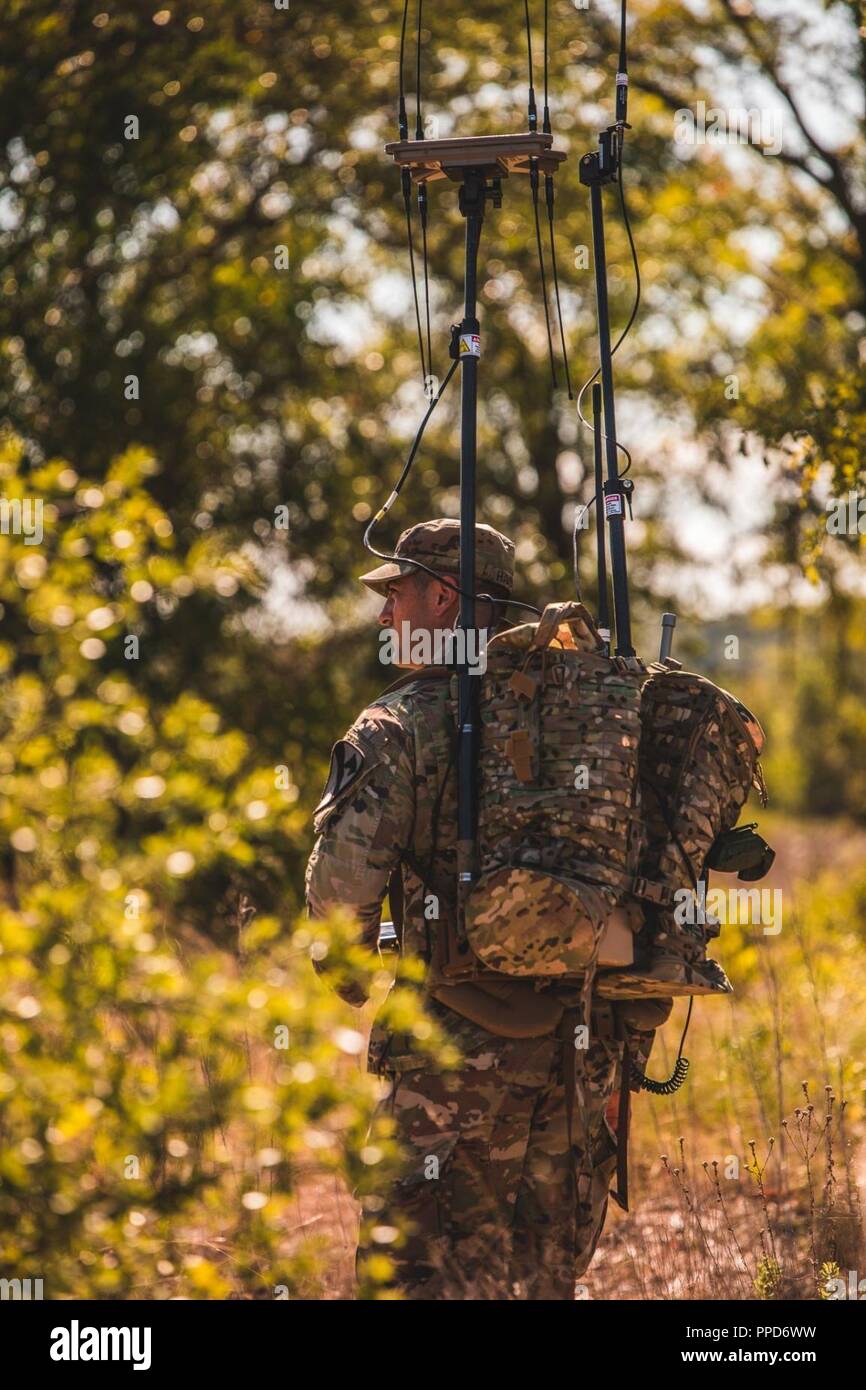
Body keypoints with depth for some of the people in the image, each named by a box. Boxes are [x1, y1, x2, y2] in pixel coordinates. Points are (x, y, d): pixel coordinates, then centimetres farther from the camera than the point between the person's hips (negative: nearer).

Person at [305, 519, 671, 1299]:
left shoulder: (405, 723, -6)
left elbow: (345, 876, -15)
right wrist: (630, 1045, 17)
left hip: (459, 1048, -6)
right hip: (585, 1050, 6)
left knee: (429, 1276, -3)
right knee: (544, 1280, 14)